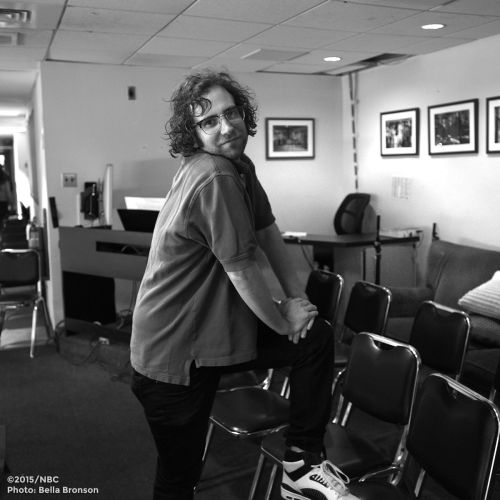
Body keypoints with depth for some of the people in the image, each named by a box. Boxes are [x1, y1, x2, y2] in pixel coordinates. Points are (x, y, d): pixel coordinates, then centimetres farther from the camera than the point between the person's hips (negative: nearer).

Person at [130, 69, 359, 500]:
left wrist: (297, 299, 0)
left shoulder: (240, 168, 4)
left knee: (317, 337, 4)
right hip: (171, 348, -9)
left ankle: (302, 463, 11)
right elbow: (242, 270, -23)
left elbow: (269, 234, 8)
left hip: (217, 325, 9)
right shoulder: (213, 178, -26)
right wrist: (284, 322, -8)